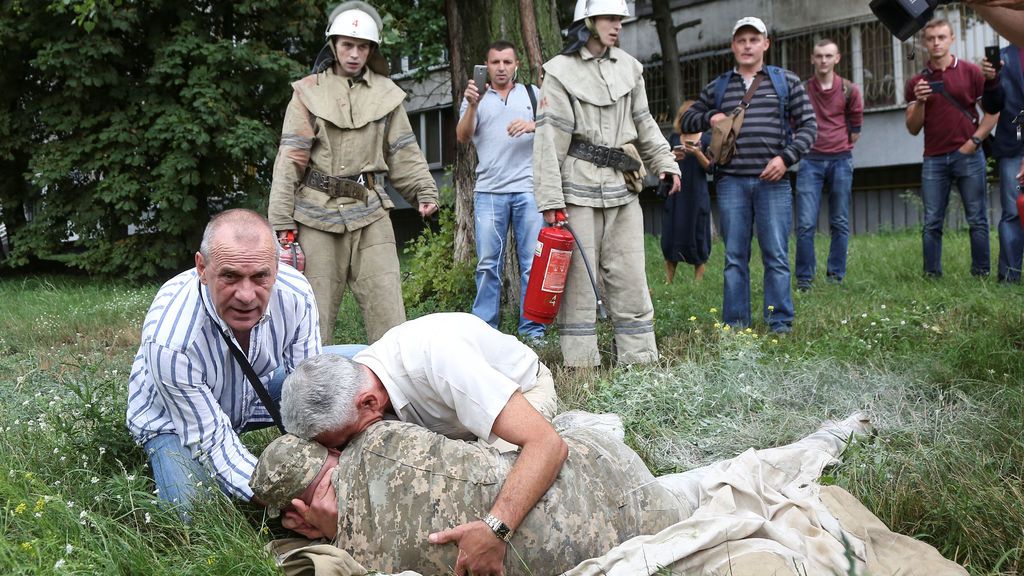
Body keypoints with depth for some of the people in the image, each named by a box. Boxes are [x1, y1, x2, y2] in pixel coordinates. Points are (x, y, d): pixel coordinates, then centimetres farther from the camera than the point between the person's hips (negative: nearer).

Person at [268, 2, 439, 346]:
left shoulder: (386, 94, 8)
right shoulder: (309, 92, 2)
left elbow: (403, 152, 12)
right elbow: (289, 159, 0)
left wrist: (425, 192, -4)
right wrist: (282, 221, -5)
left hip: (369, 213, 2)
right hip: (318, 214, -1)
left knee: (388, 312, -2)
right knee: (316, 313, 3)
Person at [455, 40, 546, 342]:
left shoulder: (532, 94, 17)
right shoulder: (476, 96, 15)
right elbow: (462, 137, 1)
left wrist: (533, 126, -10)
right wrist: (472, 106, -16)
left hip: (528, 190, 0)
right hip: (488, 191, 0)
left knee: (533, 263, -2)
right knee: (488, 264, -2)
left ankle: (532, 329, 2)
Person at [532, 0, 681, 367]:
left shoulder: (628, 68, 12)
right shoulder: (561, 71, -3)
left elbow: (644, 124, 21)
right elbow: (549, 140, -7)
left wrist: (665, 164, 12)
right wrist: (550, 199, -12)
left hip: (622, 188, 5)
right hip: (579, 188, -5)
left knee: (630, 276, 4)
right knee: (579, 277, -1)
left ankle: (640, 358, 10)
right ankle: (581, 362, 6)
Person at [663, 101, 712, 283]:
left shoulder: (705, 139, 2)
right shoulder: (673, 138, 9)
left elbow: (710, 167, -2)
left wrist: (698, 153, -17)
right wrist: (672, 157, -9)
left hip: (697, 194, -2)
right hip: (675, 192, 2)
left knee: (697, 233, 1)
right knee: (671, 233, 1)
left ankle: (698, 280, 8)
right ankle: (668, 280, 7)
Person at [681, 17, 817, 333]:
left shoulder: (787, 82, 9)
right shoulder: (717, 88, 14)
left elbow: (809, 124, 6)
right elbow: (687, 120, 21)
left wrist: (786, 157, -8)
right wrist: (710, 117, 0)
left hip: (772, 181, -1)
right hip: (731, 182, 2)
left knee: (776, 256, -1)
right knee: (735, 257, 4)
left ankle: (780, 323, 5)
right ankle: (735, 324, 10)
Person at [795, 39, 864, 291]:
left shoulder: (849, 90, 2)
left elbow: (856, 126, 14)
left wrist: (844, 148, 13)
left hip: (841, 160, 1)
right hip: (811, 160, -1)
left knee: (840, 223, 5)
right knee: (805, 223, -7)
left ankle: (836, 276, 14)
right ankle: (804, 278, 0)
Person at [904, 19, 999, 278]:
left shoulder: (971, 72, 4)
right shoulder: (917, 82, 9)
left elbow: (993, 109, 3)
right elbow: (913, 129, 7)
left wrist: (975, 140, -7)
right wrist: (919, 102, -10)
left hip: (968, 155, -2)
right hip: (933, 159, 2)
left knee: (977, 219, 0)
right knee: (931, 223, 0)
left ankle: (981, 274, 4)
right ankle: (931, 275, 4)